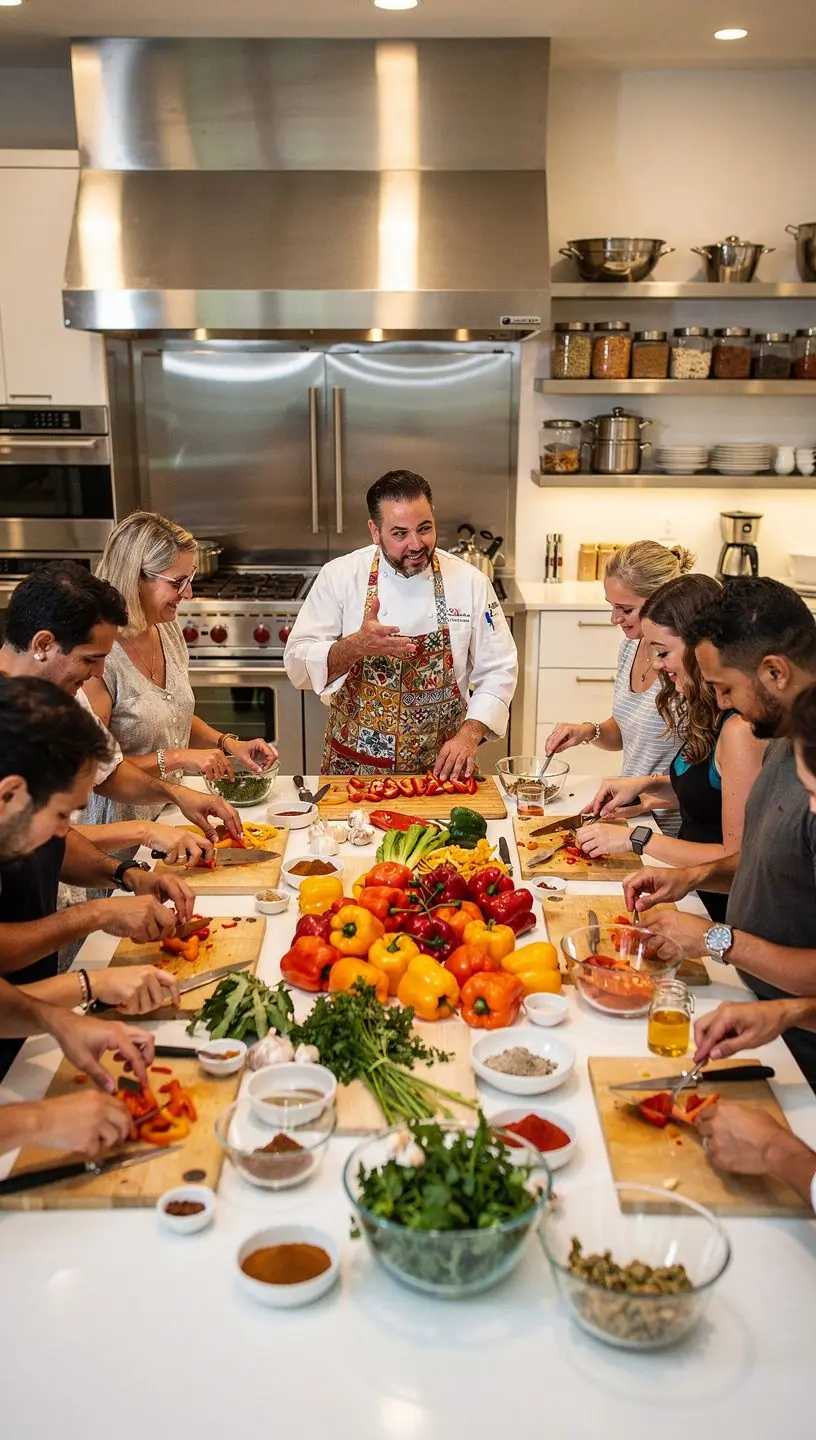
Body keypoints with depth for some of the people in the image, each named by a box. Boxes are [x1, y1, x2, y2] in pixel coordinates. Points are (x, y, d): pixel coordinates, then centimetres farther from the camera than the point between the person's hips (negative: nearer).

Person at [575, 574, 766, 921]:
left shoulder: (740, 730, -22)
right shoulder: (710, 713, 6)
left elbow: (738, 859, -21)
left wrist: (637, 839, -16)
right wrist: (647, 784, 6)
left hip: (719, 907, -8)